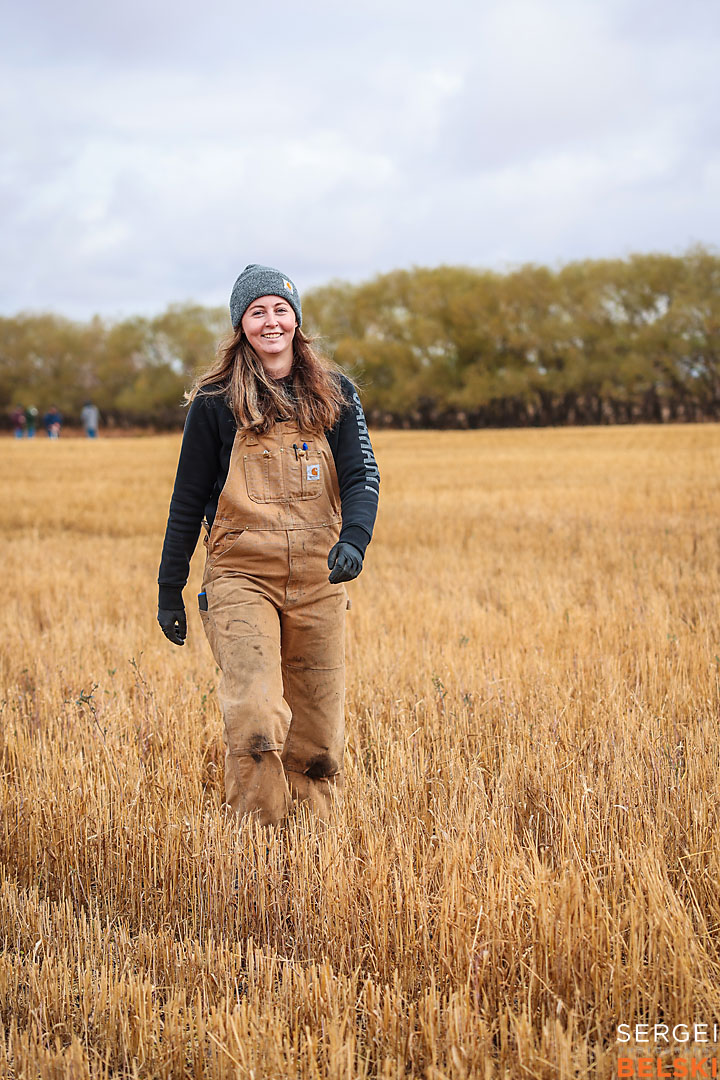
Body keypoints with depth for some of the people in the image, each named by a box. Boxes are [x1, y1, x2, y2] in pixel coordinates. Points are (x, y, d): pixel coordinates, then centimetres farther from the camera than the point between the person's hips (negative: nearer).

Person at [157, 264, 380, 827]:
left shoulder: (334, 393, 8)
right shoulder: (215, 402, 2)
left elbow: (362, 474, 0)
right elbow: (189, 499, 6)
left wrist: (353, 540, -21)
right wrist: (170, 589, 7)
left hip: (318, 579, 3)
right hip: (242, 578, -2)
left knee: (318, 734, 7)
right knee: (255, 723, -19)